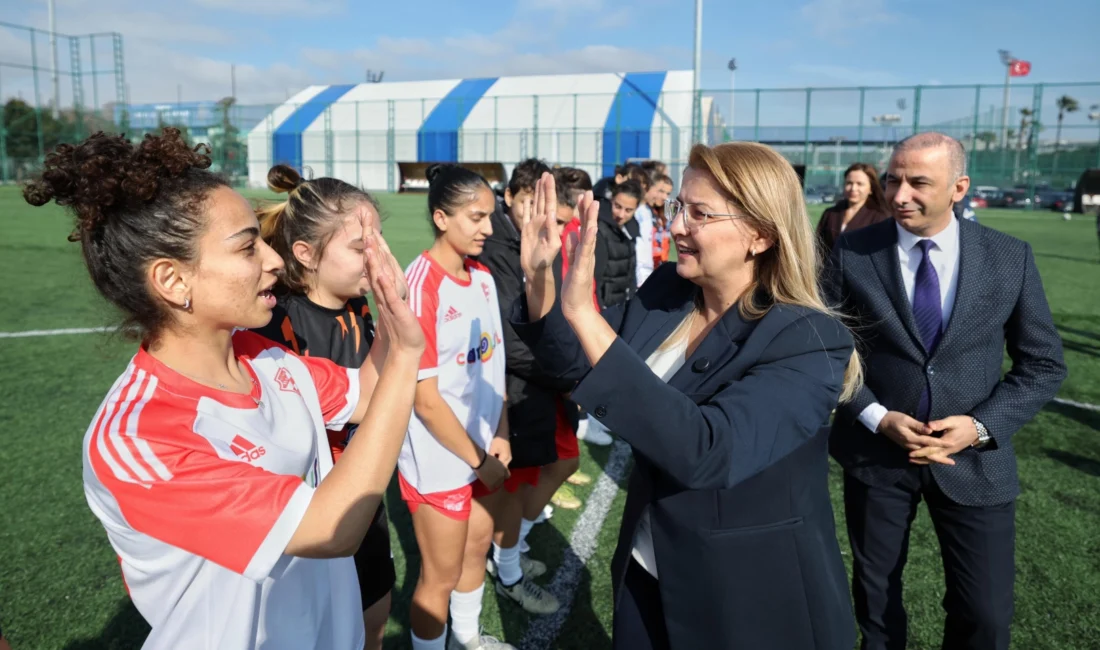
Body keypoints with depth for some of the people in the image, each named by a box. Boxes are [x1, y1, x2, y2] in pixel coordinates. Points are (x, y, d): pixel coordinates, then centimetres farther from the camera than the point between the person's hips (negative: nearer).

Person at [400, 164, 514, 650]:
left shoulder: (482, 277, 1)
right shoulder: (420, 286, -21)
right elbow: (425, 399, -21)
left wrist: (499, 435, -1)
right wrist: (477, 459, -12)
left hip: (484, 446, 7)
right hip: (441, 458, -7)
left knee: (477, 546, 24)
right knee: (441, 575, 9)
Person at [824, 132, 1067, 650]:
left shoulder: (1011, 258, -4)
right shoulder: (851, 253, -8)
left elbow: (1043, 363, 1)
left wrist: (982, 425, -13)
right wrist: (876, 417, -15)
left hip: (974, 459, 1)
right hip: (875, 451, 0)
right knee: (875, 592, 16)